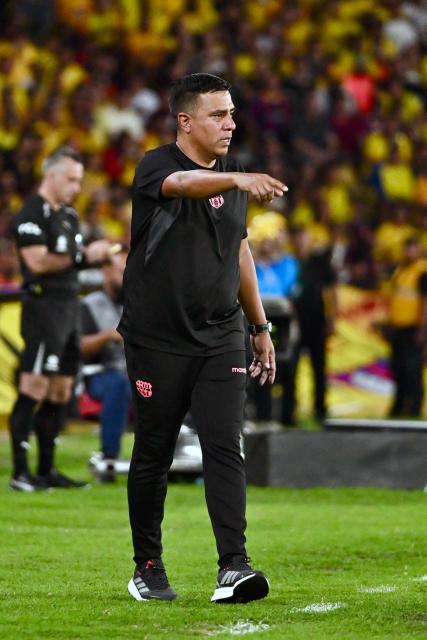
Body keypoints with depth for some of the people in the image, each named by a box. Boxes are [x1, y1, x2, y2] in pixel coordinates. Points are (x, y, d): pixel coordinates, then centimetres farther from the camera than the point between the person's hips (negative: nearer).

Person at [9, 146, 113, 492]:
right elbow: (38, 262, -19)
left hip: (69, 307, 9)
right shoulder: (33, 214, -10)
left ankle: (47, 469, 16)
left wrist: (99, 253, 5)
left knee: (61, 392, 10)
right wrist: (82, 257, -17)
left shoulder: (68, 214, 18)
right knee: (34, 390, -10)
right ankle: (20, 472, -8)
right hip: (43, 306, -9)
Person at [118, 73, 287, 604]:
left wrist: (260, 327, 24)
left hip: (220, 339, 4)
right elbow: (185, 185, -35)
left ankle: (233, 566, -15)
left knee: (224, 447, -10)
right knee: (153, 455, 5)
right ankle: (147, 568, 19)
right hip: (157, 340, -4)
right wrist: (239, 180, -55)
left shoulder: (231, 175, 10)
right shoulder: (157, 167, -10)